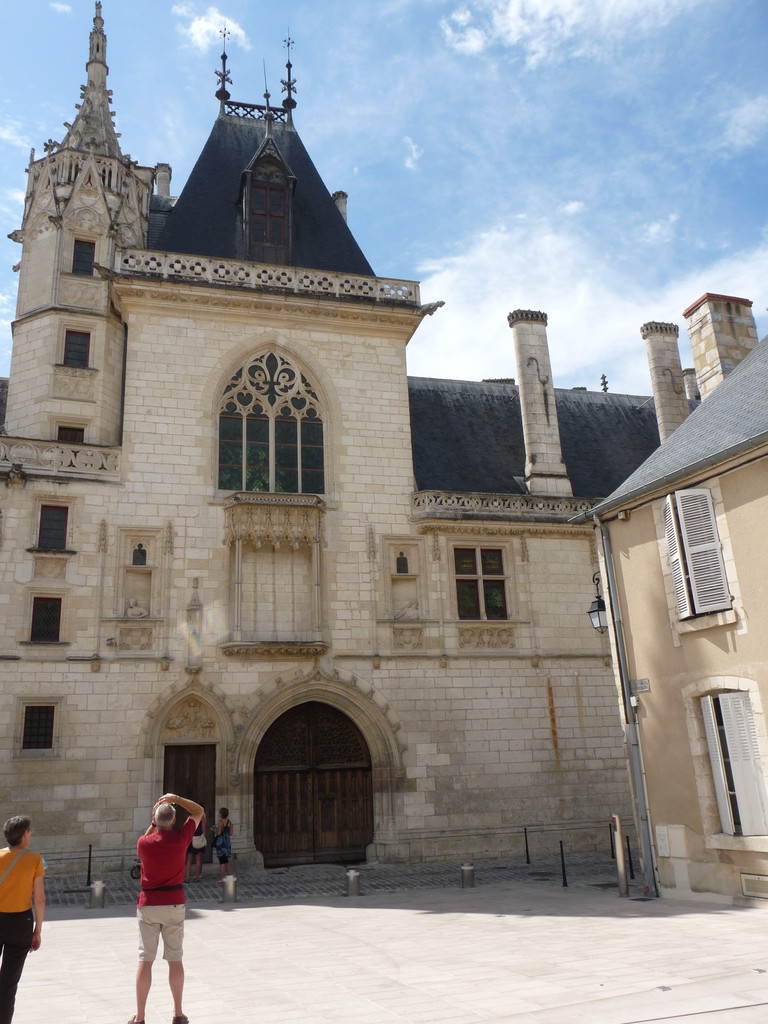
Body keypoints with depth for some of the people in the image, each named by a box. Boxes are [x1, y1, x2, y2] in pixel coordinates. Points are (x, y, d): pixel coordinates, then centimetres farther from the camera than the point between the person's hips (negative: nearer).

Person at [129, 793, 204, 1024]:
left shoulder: (144, 842, -9)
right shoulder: (180, 838, -9)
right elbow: (199, 812, 4)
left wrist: (152, 823, 12)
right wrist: (176, 798, 2)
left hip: (148, 905, 0)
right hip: (174, 904, 0)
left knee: (145, 960, 5)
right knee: (175, 959, 8)